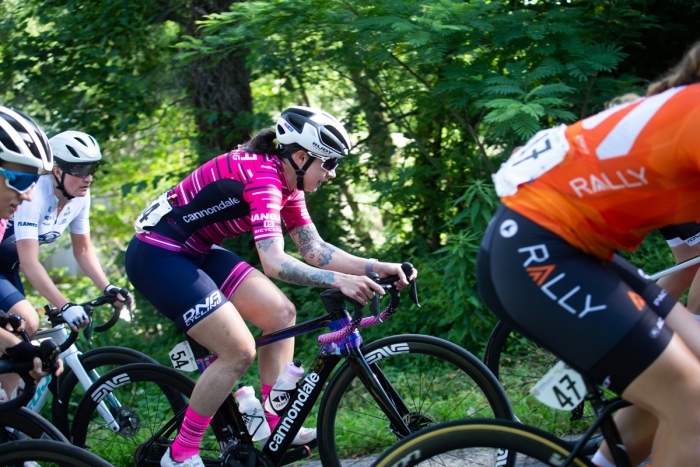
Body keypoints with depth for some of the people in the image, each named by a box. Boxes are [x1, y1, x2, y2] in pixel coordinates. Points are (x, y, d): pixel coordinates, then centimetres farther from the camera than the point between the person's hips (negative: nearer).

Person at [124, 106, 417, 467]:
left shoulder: (286, 181, 5)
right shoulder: (263, 177, -24)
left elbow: (315, 250, 4)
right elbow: (274, 262, -35)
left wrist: (376, 268, -7)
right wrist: (340, 281, -41)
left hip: (193, 253, 10)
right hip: (157, 257, -10)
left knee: (281, 314, 4)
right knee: (239, 351, -14)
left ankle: (277, 429, 11)